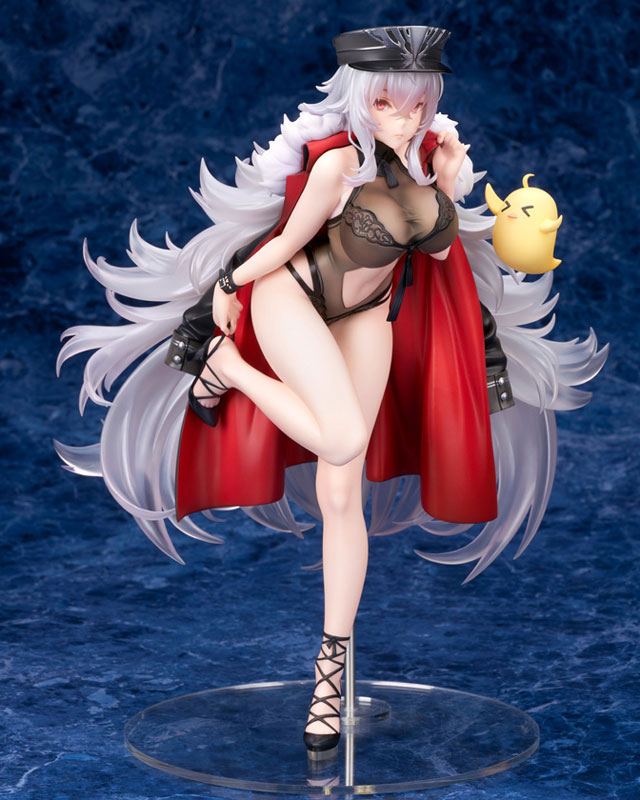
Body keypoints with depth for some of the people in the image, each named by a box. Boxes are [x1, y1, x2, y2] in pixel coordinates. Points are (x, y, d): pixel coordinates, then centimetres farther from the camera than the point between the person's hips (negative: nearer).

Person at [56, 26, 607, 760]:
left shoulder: (426, 150, -7)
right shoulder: (338, 161, -25)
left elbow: (442, 249, 4)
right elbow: (288, 242, -11)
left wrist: (450, 183, -11)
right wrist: (227, 288, 0)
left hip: (367, 317, 5)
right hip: (290, 293, -5)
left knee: (341, 494, 1)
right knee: (342, 439, -31)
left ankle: (333, 661, 11)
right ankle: (229, 368, -3)